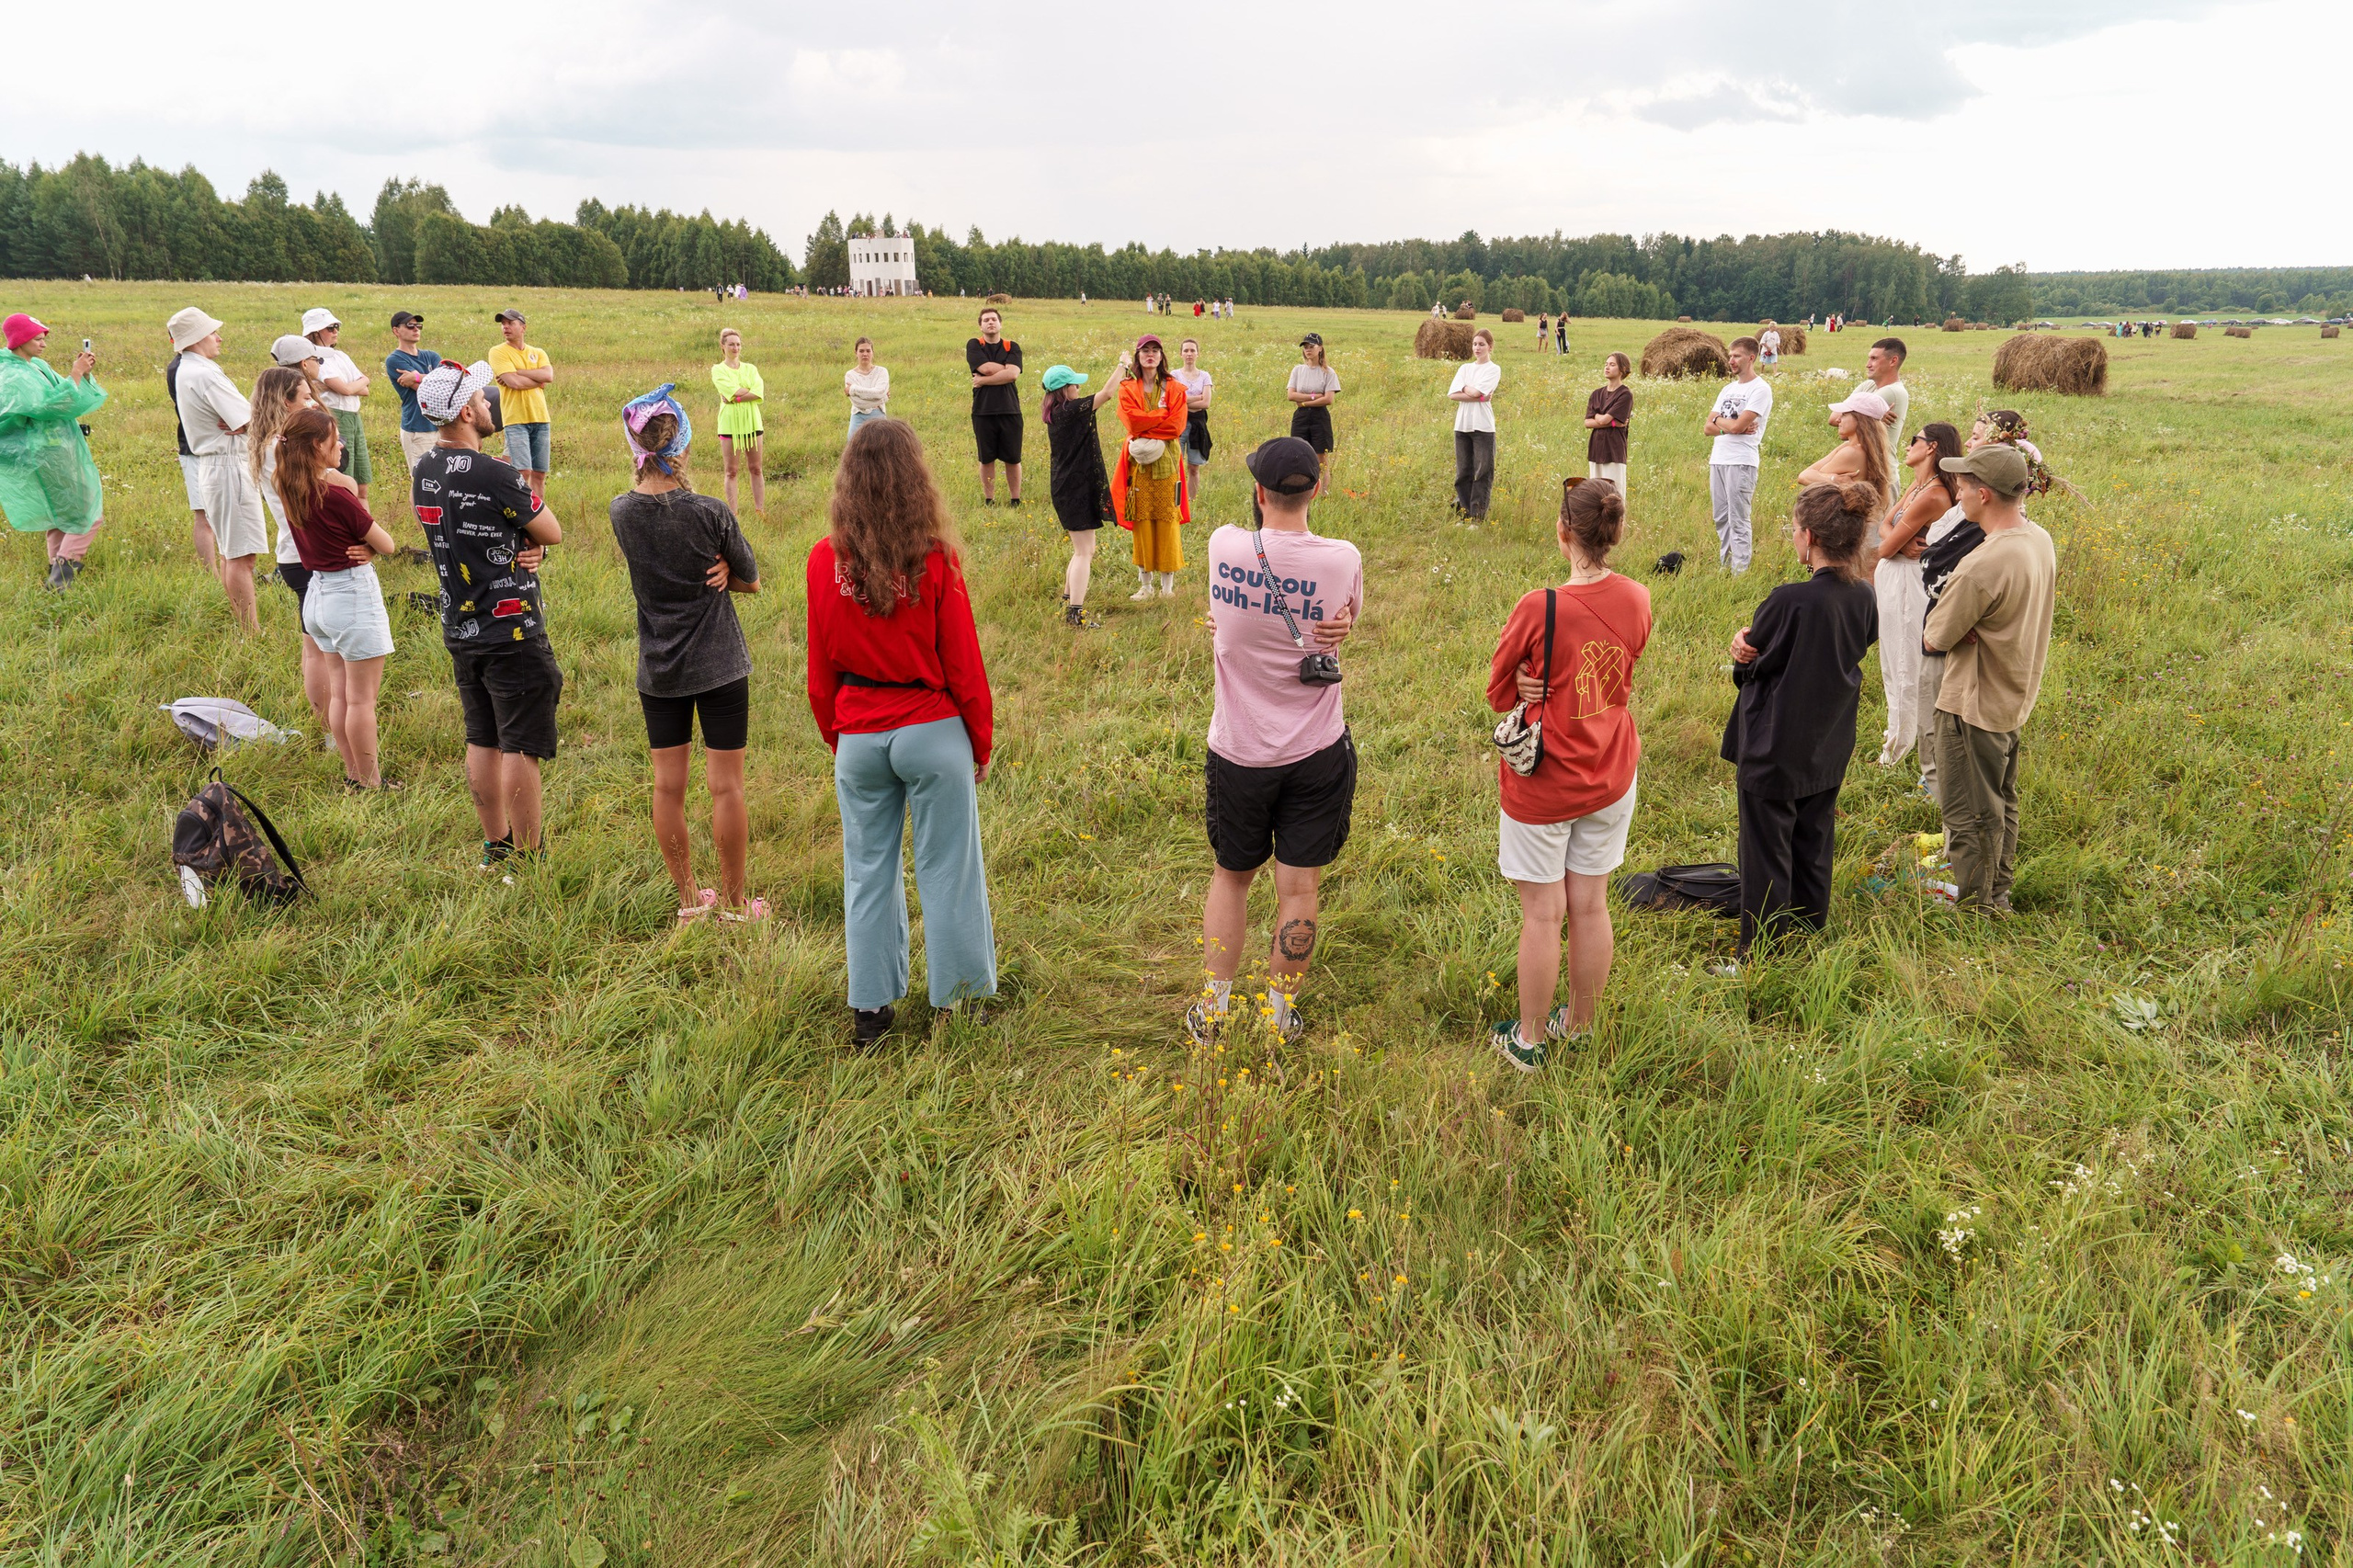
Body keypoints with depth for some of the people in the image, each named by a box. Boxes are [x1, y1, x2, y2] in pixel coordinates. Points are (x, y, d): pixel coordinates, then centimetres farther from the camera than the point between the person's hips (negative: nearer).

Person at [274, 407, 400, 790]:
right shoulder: (336, 495, -21)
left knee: (339, 692, 16)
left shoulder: (290, 489, 1)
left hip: (317, 593, 8)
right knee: (362, 698, 2)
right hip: (353, 594, -8)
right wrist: (369, 544, 7)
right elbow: (387, 545, -13)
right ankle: (370, 782, 10)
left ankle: (353, 773, 26)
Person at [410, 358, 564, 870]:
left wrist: (522, 545, -5)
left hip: (459, 632, 8)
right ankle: (527, 860, 6)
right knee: (521, 749, 0)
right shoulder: (495, 476, -20)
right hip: (512, 635, -8)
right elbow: (553, 532, -8)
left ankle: (496, 847, 26)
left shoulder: (422, 472, 5)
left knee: (482, 742, 16)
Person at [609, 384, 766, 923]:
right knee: (726, 785, 4)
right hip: (719, 666, -4)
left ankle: (689, 898, 22)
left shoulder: (622, 511, -6)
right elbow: (752, 581, -4)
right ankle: (734, 902, 13)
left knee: (668, 785, 11)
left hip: (658, 671, 4)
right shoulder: (710, 512, -15)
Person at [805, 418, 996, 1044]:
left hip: (859, 737, 3)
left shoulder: (826, 560, -5)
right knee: (946, 869, 10)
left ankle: (871, 1009, 25)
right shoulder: (935, 558, -14)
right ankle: (960, 1000, 22)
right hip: (933, 731, -3)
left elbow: (820, 670, 3)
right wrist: (981, 742, 5)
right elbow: (963, 663, -8)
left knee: (867, 870, 15)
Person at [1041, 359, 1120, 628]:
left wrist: (1118, 381, 26)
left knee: (1082, 550, 21)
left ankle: (1067, 603, 30)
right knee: (1084, 552, -9)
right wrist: (1123, 365, -4)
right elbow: (1107, 393, -18)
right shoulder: (1071, 410, -17)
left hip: (1065, 487, 10)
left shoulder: (1054, 413, 10)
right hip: (1077, 488, -10)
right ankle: (1075, 615, -11)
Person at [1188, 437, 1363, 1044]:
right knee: (1298, 889, 11)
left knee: (1231, 875, 20)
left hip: (1239, 750, 1)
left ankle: (1213, 1007, 29)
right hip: (1317, 753, -1)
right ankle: (1280, 1015, 24)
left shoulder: (1225, 546, -14)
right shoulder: (1342, 560, -15)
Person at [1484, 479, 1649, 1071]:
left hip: (1542, 784, -5)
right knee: (1591, 907, 16)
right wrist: (1556, 688, -1)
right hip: (1610, 778, 5)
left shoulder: (1540, 608, -23)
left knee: (1542, 915, 7)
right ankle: (1579, 1024, 34)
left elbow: (1498, 692, -9)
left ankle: (1528, 1040, 23)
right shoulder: (1638, 602, -6)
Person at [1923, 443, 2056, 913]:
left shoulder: (1982, 566, -30)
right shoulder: (2041, 540, -2)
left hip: (1973, 707, -9)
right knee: (2001, 806, 23)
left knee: (1970, 818, 6)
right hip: (2016, 698, 9)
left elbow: (1934, 638, -20)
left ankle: (1974, 910, 18)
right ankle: (1999, 895, 37)